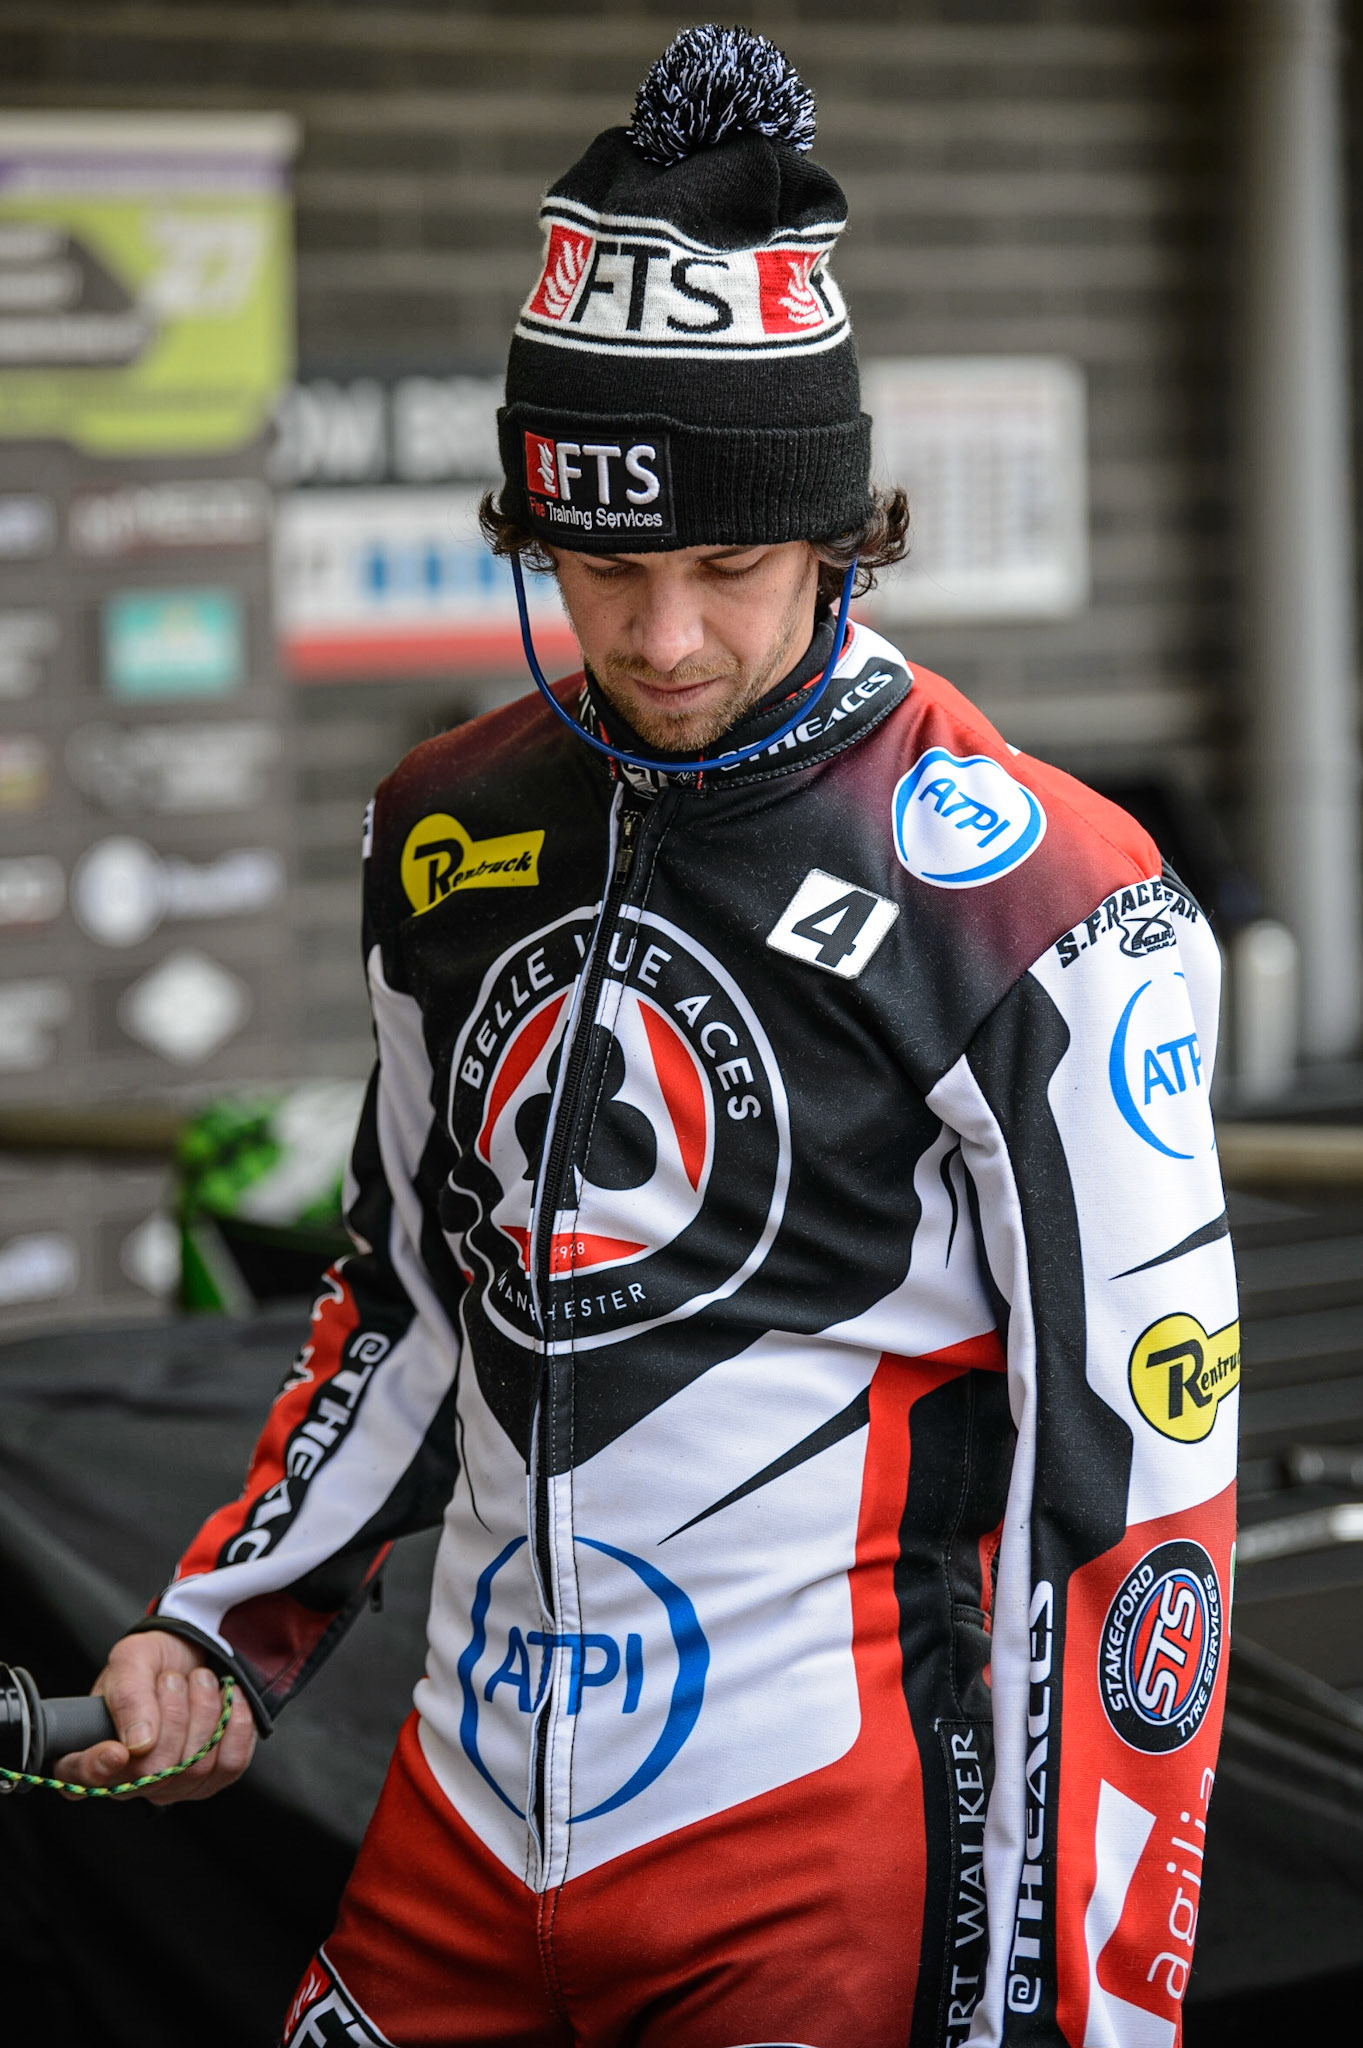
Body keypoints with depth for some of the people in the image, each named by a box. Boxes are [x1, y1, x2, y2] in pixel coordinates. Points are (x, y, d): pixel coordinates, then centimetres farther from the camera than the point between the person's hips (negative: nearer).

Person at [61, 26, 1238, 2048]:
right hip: (465, 1828, 6)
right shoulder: (448, 840, 7)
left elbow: (1137, 1490, -12)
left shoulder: (1036, 910, -13)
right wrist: (222, 1629, 10)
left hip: (817, 1864, -6)